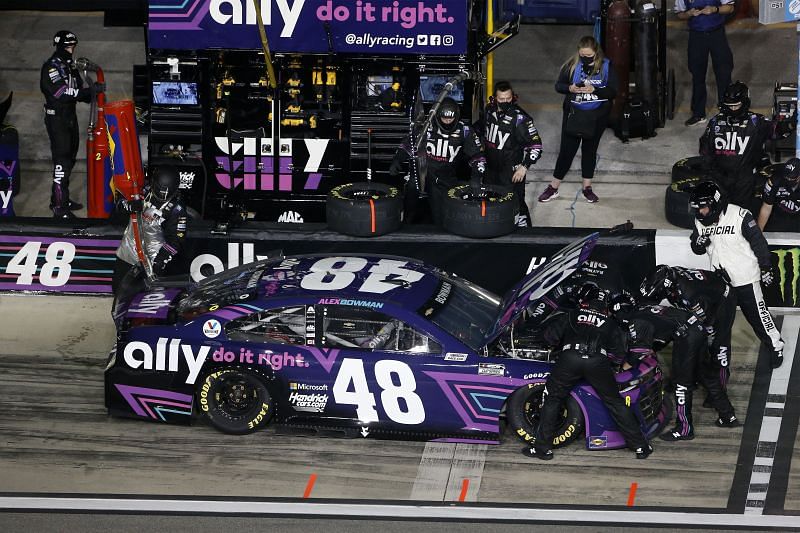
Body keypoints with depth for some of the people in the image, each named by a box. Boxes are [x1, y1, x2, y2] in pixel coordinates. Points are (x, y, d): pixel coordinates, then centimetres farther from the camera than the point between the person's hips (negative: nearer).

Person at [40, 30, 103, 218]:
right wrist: (90, 91, -29)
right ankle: (59, 206, -11)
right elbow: (62, 93, -27)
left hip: (70, 116, 10)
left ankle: (60, 199, 30)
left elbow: (77, 91, 15)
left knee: (70, 158, 17)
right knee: (61, 161, -12)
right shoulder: (51, 67, -17)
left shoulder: (70, 65, 13)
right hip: (56, 118, -10)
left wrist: (93, 94, -5)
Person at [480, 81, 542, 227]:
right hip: (491, 168, 7)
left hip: (512, 171, -7)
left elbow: (536, 145, -19)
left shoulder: (520, 118, -21)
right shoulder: (489, 110, -2)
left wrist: (524, 167, -22)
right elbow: (482, 130, 19)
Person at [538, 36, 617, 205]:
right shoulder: (572, 65, -7)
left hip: (596, 116, 0)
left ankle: (587, 187, 26)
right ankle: (553, 188, 12)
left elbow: (613, 91, -9)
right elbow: (558, 85, 0)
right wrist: (570, 88, -21)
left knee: (590, 149, 13)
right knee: (567, 149, 1)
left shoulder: (606, 67, -8)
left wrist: (594, 90, -25)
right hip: (574, 115, 0)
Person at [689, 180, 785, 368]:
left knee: (757, 314, 0)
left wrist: (766, 268, -7)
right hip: (720, 278, 6)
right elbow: (696, 248, 9)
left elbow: (758, 243, -13)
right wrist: (699, 243, -15)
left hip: (745, 277, -6)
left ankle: (776, 346, 17)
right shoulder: (700, 221, -1)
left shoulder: (740, 216, -21)